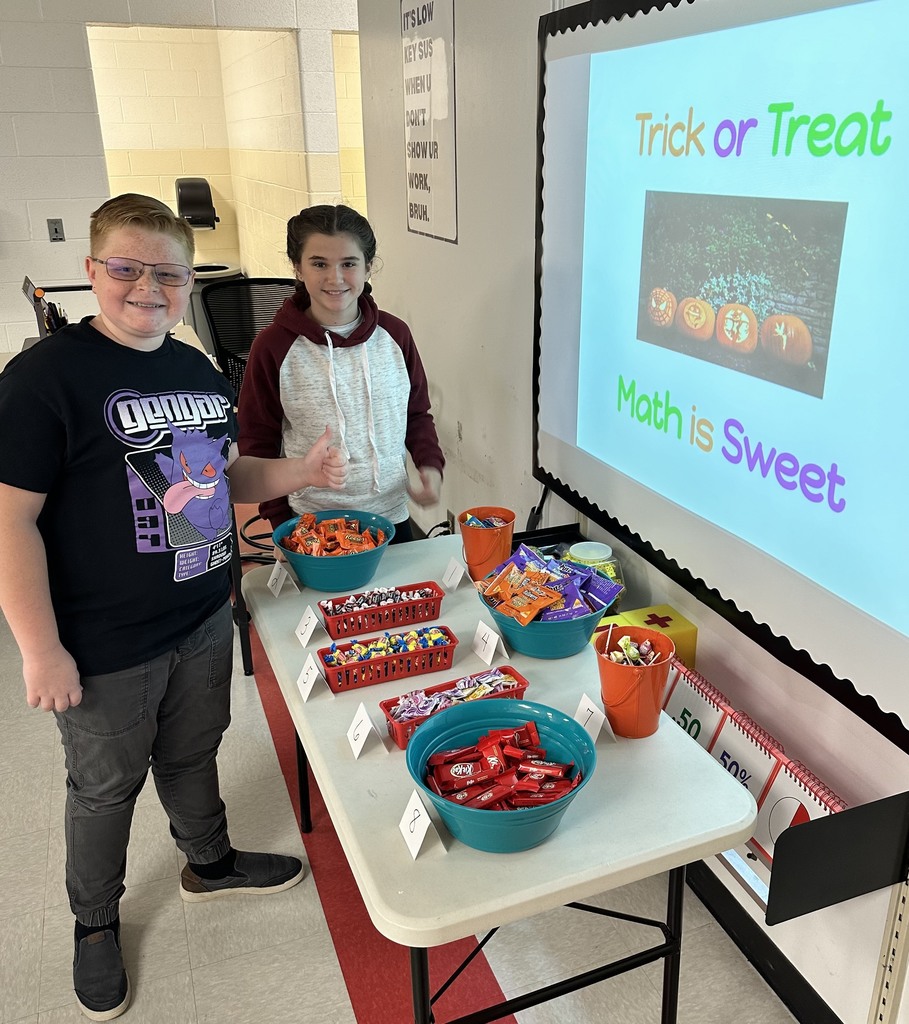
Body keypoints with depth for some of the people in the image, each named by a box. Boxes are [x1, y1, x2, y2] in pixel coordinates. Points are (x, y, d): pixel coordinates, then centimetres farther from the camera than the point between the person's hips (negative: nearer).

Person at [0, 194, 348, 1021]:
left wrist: (300, 472, -2)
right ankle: (96, 923, 41)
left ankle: (210, 862, 51)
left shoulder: (200, 373, 5)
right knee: (106, 786, 15)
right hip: (106, 646, -5)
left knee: (192, 754, 25)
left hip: (206, 619, 6)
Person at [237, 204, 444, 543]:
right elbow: (257, 444, -4)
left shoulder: (394, 334, -3)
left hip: (392, 517, 3)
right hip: (311, 530, -3)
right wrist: (283, 523, -7)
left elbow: (418, 414, 10)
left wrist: (430, 464, -7)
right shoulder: (273, 347, -11)